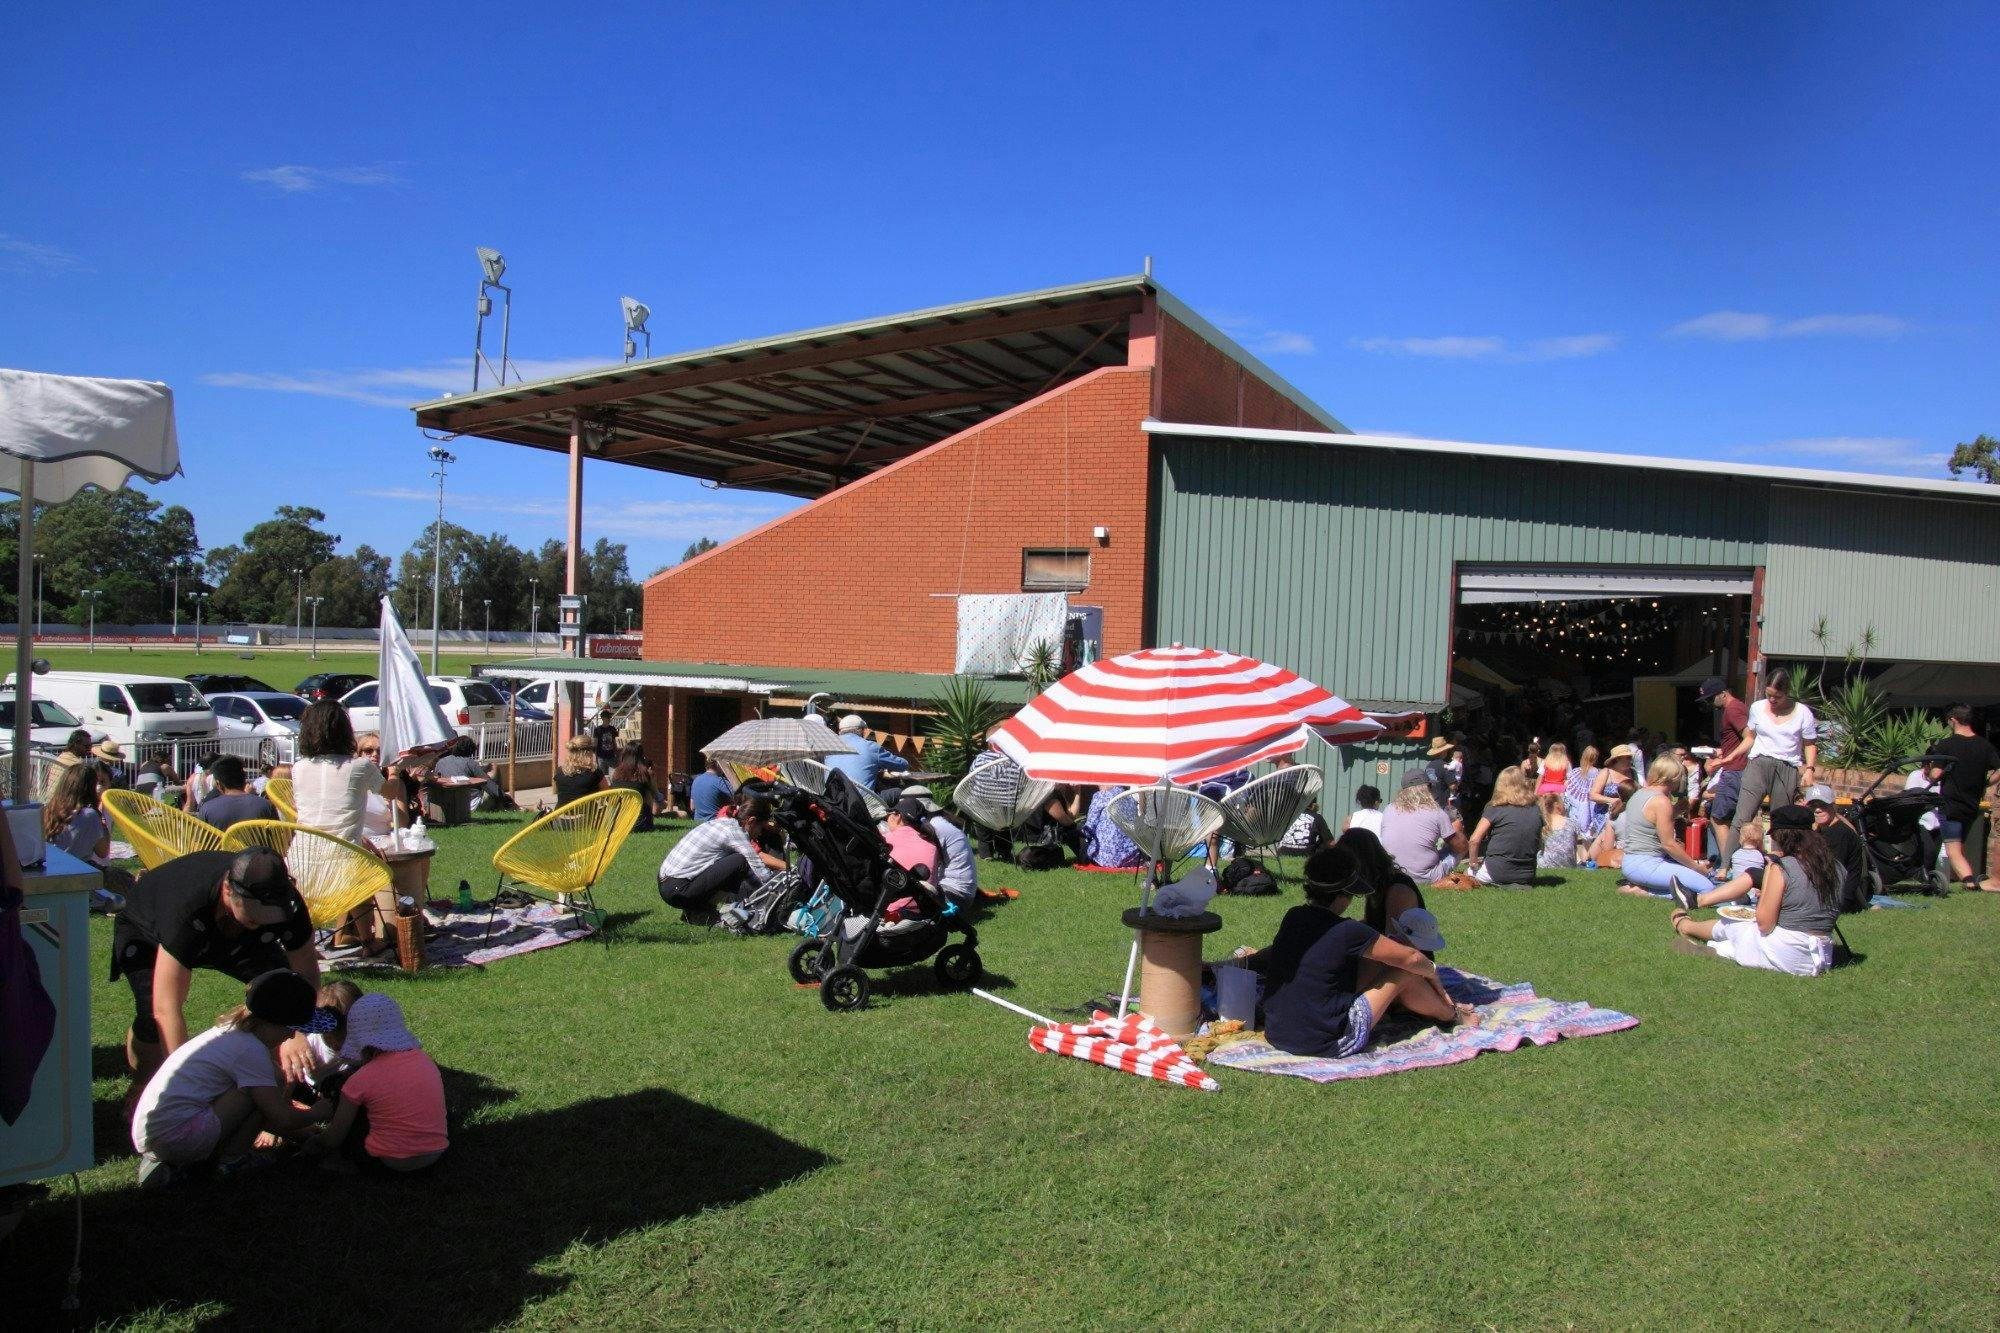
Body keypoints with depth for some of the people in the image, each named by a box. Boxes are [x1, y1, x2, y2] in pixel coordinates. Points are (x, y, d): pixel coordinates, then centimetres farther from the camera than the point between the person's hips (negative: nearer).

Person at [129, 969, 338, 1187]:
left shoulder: (229, 1031, 15)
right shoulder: (251, 1050, -13)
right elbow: (283, 1118, -13)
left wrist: (305, 1133, 21)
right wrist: (318, 1112, 6)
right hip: (176, 1135, -10)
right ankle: (232, 1160, 2)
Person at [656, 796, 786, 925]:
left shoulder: (724, 822, 12)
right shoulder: (734, 831, -15)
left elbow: (758, 855, 21)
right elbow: (761, 873, -16)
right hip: (679, 891, -10)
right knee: (740, 862, -17)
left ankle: (693, 911, 11)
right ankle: (701, 913, -5)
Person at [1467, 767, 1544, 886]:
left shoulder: (1495, 809, -8)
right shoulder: (1536, 810, 3)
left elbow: (1474, 840, -13)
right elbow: (1539, 846, 9)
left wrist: (1474, 862, 2)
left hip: (1497, 874, -5)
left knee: (1470, 872, 21)